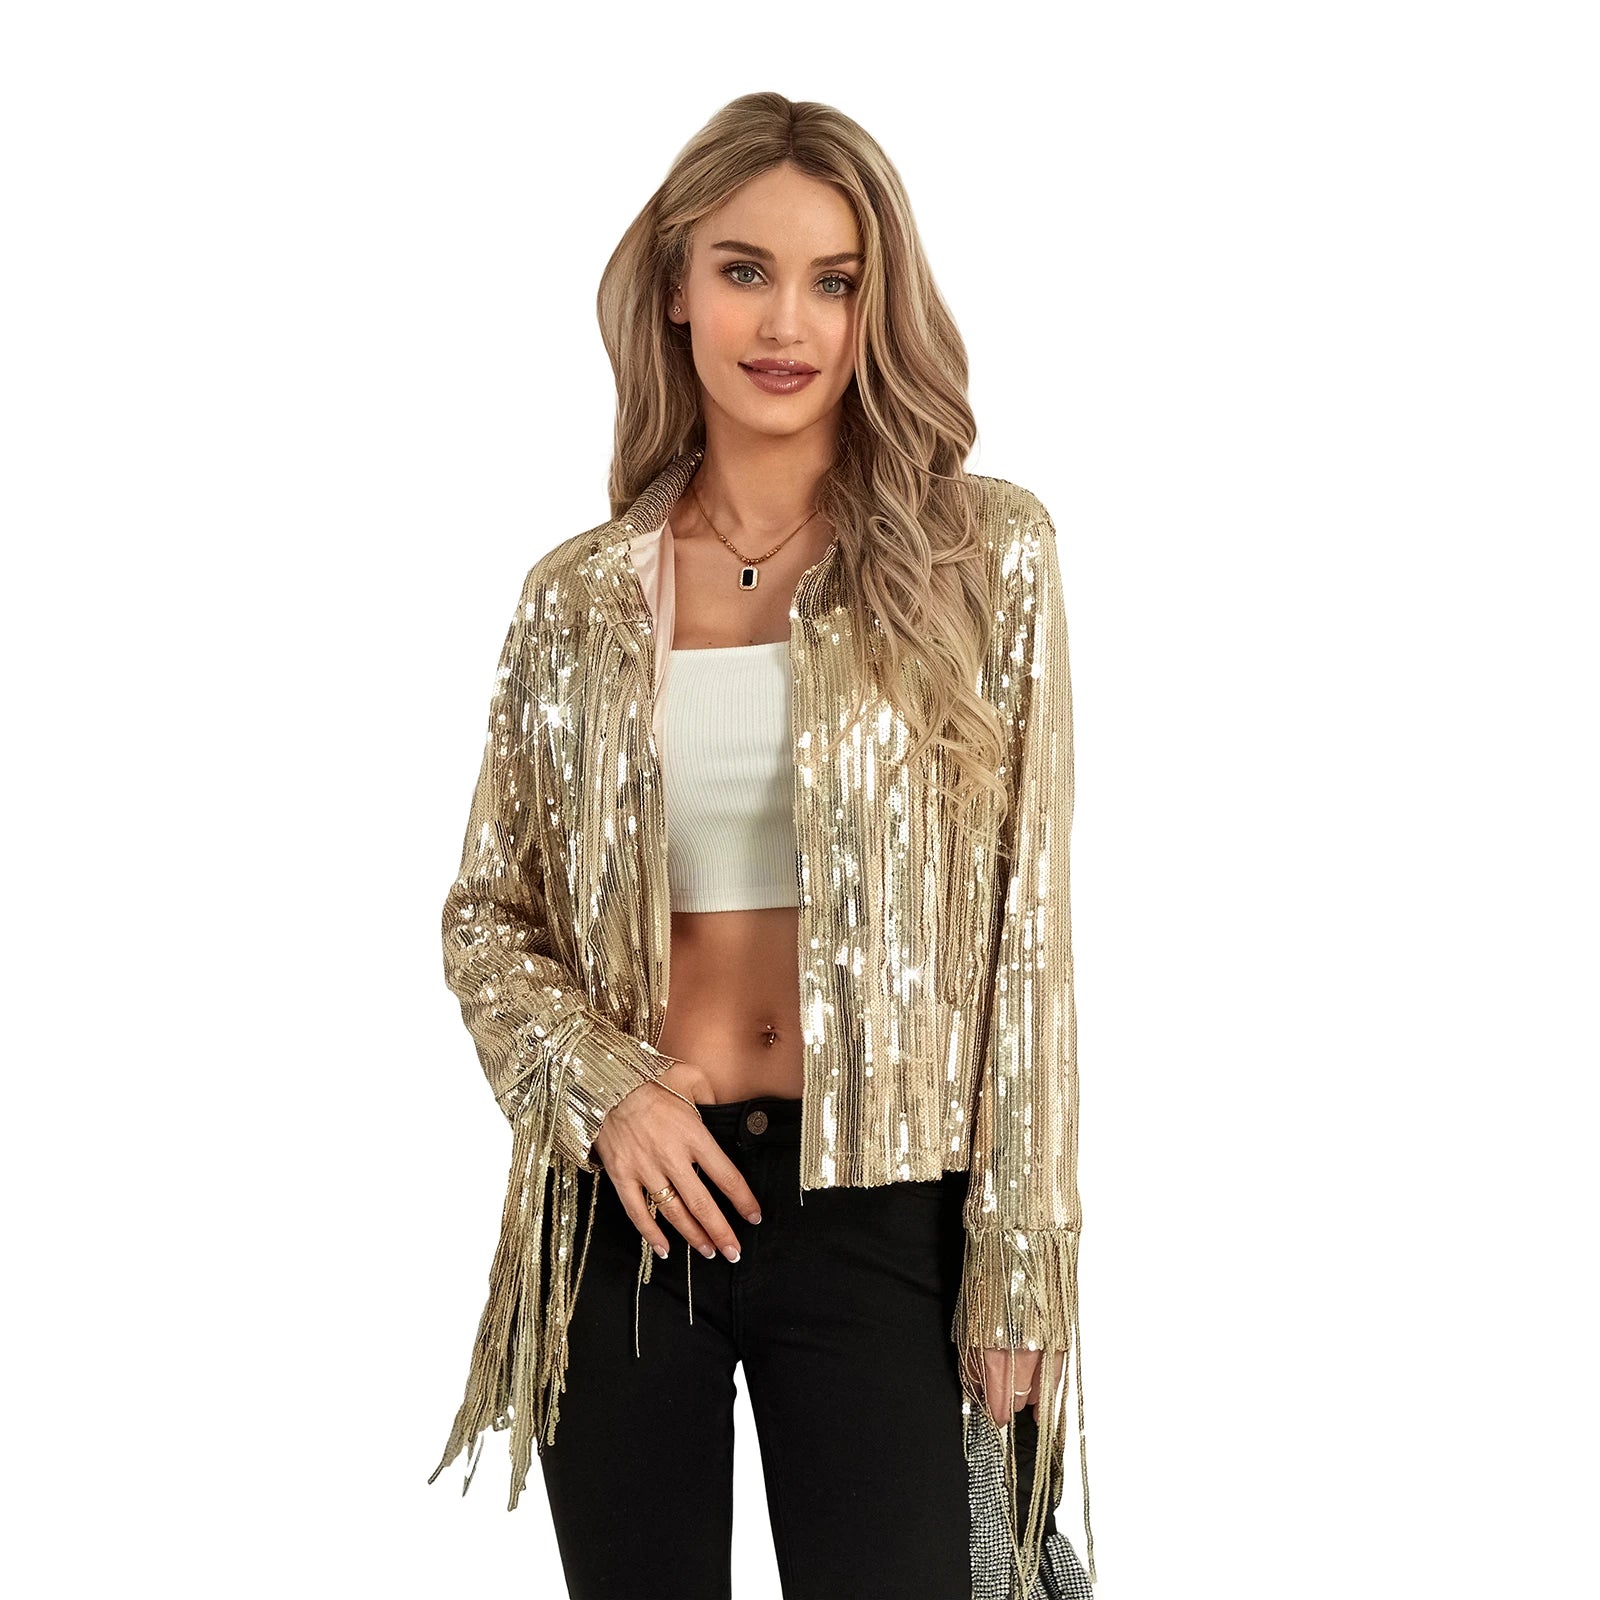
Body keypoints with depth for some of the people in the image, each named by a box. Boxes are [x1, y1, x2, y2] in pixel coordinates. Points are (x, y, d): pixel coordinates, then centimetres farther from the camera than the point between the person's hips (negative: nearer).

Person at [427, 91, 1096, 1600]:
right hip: (622, 1202, 2)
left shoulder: (984, 556, -2)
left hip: (875, 1208, -2)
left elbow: (1028, 928, -3)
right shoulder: (581, 594, 4)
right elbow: (486, 915, 11)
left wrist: (1018, 1269, -5)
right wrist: (602, 1089, -8)